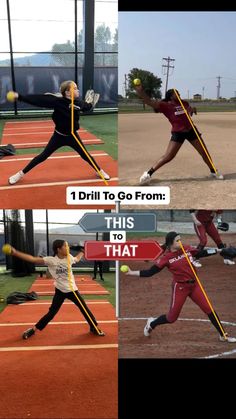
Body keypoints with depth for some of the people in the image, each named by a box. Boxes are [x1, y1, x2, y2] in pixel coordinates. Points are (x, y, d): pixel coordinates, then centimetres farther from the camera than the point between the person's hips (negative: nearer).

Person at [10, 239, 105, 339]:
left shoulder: (69, 258, -4)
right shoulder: (50, 260, -17)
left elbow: (77, 259, 23)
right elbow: (32, 259, -24)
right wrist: (15, 252, -32)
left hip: (72, 289, 3)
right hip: (60, 291, -3)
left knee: (85, 308, 9)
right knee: (51, 313, -2)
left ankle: (94, 328, 28)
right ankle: (33, 329, 15)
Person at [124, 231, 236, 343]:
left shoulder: (187, 249, -1)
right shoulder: (166, 258, -12)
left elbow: (201, 253, 12)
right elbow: (150, 272, -10)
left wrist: (218, 250, 7)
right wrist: (132, 272, -19)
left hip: (194, 284, 4)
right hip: (180, 287, -4)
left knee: (209, 309, 2)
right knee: (172, 317, 6)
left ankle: (223, 335, 15)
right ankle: (151, 323, 34)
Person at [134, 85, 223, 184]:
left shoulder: (184, 103, 3)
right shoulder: (165, 105, -13)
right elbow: (149, 101, -26)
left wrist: (192, 110, -1)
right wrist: (140, 90, -39)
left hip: (191, 130, 5)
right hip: (178, 133, -5)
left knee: (204, 152, 11)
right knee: (168, 156, -10)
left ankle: (213, 171, 32)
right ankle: (148, 173, 2)